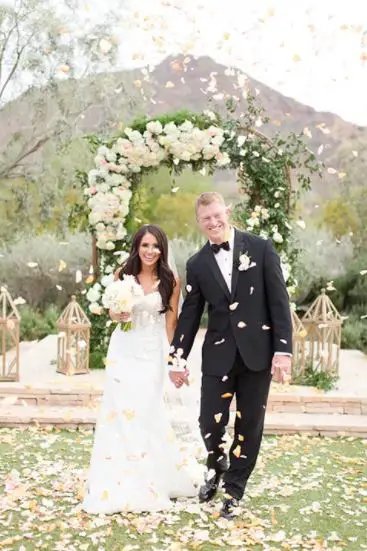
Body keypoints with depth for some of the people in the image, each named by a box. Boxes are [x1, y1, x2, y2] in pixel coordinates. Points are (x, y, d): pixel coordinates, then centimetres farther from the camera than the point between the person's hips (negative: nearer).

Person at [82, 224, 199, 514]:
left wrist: (172, 356, -2)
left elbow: (171, 321, -2)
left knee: (146, 412, 2)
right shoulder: (122, 274, 1)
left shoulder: (170, 281, -5)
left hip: (153, 352, -2)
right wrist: (117, 315, -11)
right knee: (121, 410, 2)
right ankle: (120, 485, 17)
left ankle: (149, 483, 22)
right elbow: (113, 311, 12)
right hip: (124, 350, 2)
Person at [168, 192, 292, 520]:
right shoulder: (197, 264, 5)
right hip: (219, 354, 1)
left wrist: (283, 349, -10)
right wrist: (178, 358, 10)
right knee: (210, 422, -1)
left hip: (257, 352, -1)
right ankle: (216, 468, 34)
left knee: (249, 424, 7)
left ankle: (234, 489, 28)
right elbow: (190, 314, 10)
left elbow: (279, 301, -4)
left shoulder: (261, 248, -2)